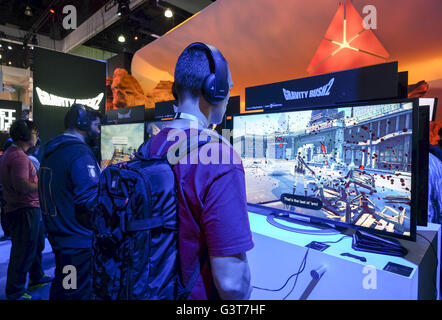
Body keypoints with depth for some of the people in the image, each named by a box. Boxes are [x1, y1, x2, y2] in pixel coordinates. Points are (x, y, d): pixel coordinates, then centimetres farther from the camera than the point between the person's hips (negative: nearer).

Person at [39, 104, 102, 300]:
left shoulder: (50, 150, 10)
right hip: (79, 241, -9)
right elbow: (91, 199, -27)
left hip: (58, 235, 9)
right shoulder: (79, 152, -20)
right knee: (79, 292, 5)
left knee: (61, 286, 24)